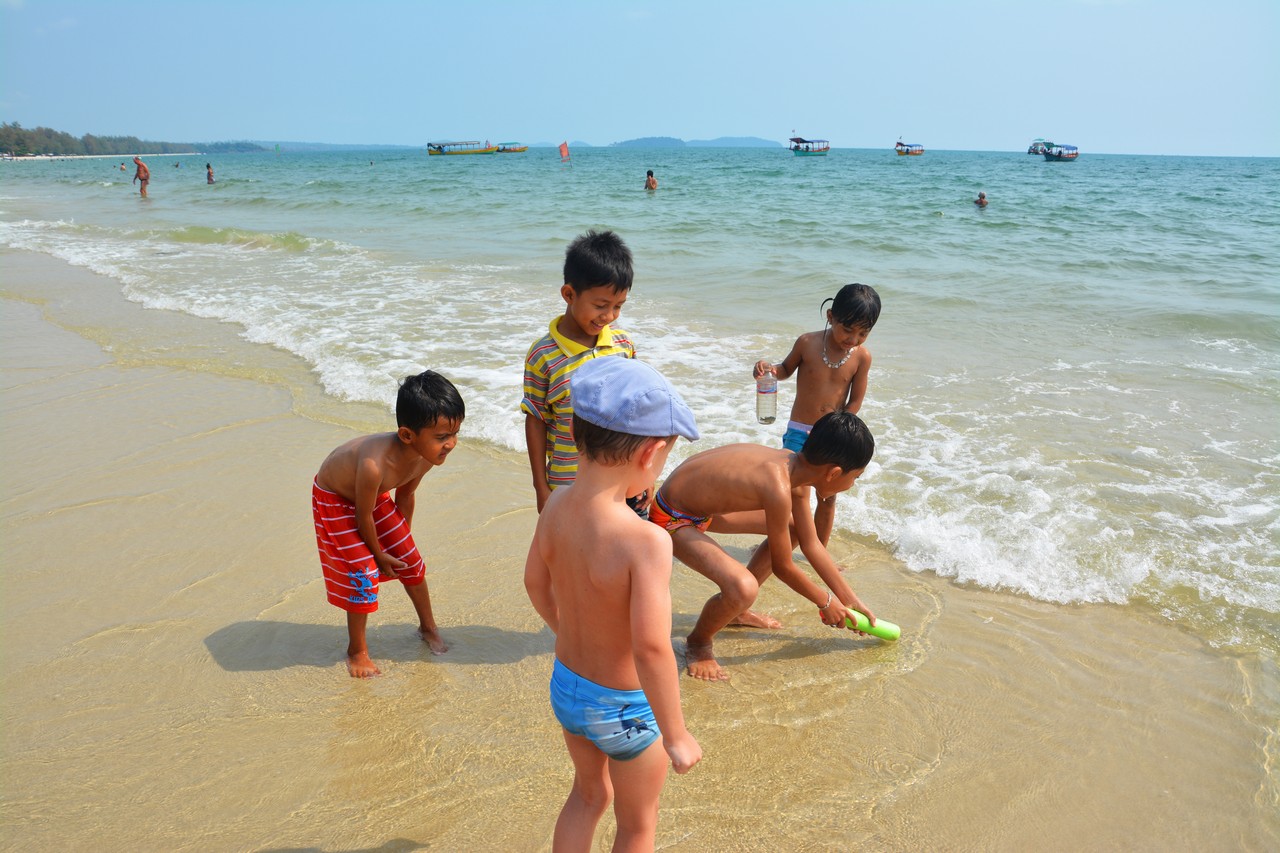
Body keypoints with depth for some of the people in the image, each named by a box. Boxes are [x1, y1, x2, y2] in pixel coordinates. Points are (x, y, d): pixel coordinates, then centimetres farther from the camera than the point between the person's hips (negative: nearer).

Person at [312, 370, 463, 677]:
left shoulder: (428, 454, -24)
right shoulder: (375, 465, -46)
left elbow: (406, 494, -3)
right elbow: (364, 516, -28)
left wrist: (403, 537, 9)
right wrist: (379, 553, -11)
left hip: (374, 494, 6)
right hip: (335, 500, -6)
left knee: (410, 560, 10)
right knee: (362, 573, -7)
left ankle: (428, 627, 33)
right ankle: (357, 650, 16)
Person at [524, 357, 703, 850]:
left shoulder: (556, 507, -13)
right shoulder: (647, 541, -34)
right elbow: (651, 648, -34)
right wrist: (676, 736, -20)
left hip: (565, 685, 6)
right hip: (625, 708, -6)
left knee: (589, 793, 33)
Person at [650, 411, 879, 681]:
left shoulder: (796, 465, -6)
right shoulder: (779, 488, -33)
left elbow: (811, 544, 7)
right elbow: (782, 567, -17)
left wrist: (850, 599, 13)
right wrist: (826, 602, -1)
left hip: (703, 503, 10)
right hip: (672, 519, -10)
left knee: (793, 527, 17)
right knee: (744, 588, -31)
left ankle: (736, 611, 29)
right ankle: (698, 642, 2)